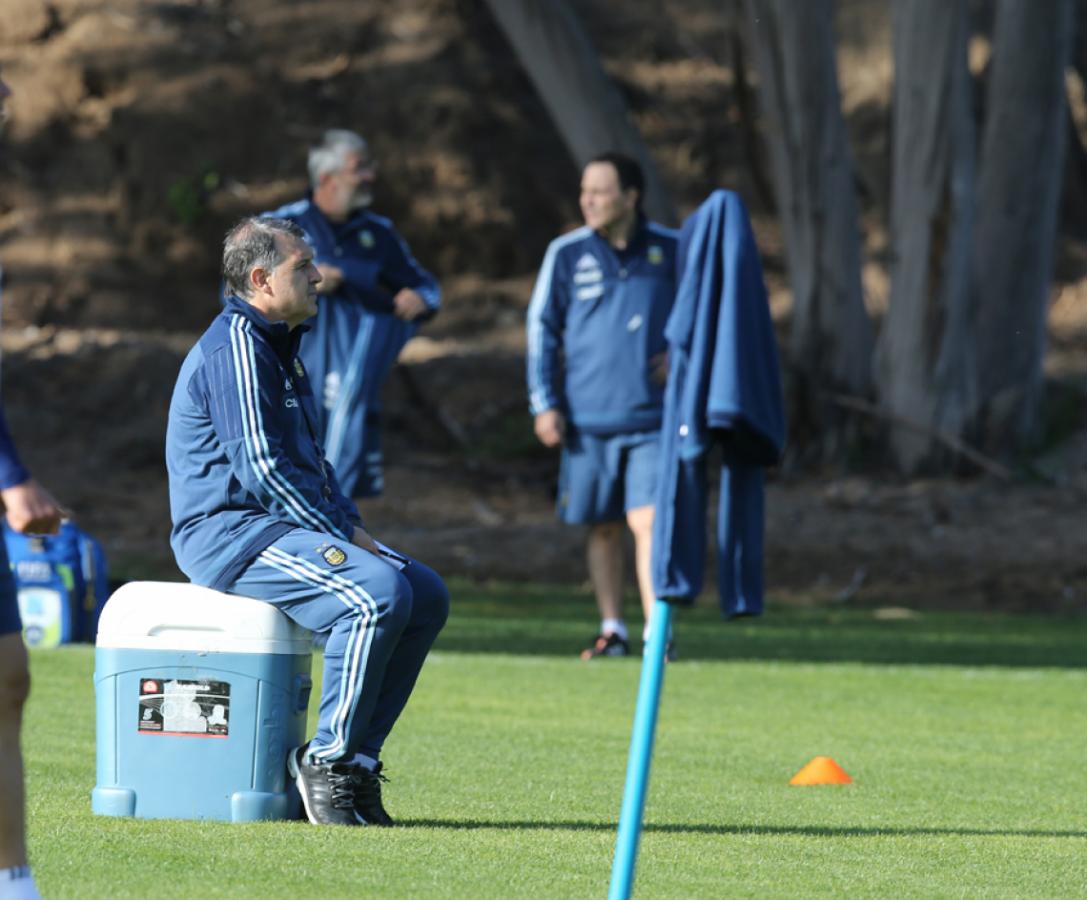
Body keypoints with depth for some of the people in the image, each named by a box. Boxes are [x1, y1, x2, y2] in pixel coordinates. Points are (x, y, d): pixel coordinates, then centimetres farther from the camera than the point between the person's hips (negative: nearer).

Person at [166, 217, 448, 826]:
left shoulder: (282, 346, 20)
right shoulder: (236, 346, -13)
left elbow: (310, 456, 27)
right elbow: (259, 466, -20)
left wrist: (351, 526, 11)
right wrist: (342, 537, -15)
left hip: (276, 525, 10)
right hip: (229, 529, -10)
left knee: (426, 594, 1)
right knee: (377, 592, -29)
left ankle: (357, 759, 0)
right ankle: (328, 760, -19)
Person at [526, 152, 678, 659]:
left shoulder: (671, 251, 2)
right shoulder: (567, 254, 2)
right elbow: (542, 328, 6)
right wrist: (545, 403, 1)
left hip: (653, 418, -1)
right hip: (589, 421, 1)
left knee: (648, 521, -12)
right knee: (603, 528, 9)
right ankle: (612, 631, 21)